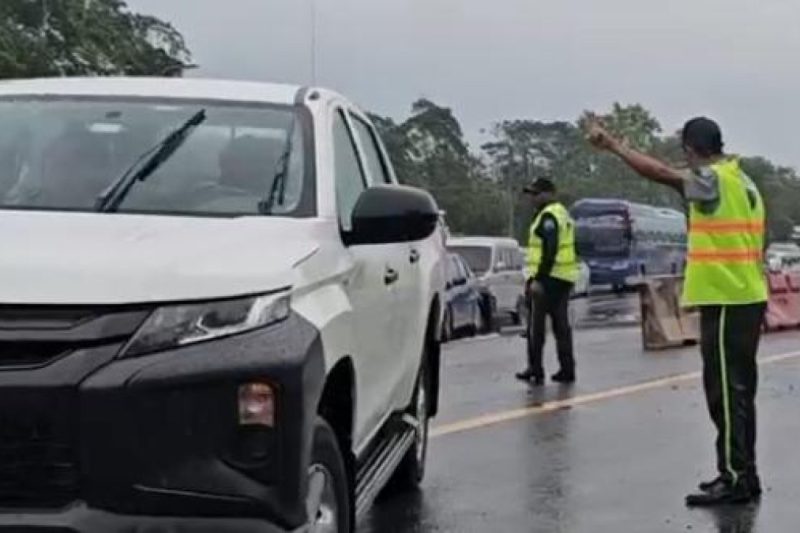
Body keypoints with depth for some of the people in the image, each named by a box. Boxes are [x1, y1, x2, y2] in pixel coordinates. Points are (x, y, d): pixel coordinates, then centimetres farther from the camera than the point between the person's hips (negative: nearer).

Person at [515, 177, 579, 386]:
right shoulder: (562, 213, 19)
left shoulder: (548, 216, -13)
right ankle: (567, 370, 12)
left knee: (536, 325, -4)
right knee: (561, 324, 11)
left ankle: (535, 370, -3)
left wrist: (538, 279, -23)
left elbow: (549, 251, -22)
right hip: (564, 279, 10)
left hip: (548, 279, -10)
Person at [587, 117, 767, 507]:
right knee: (736, 391, 13)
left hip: (726, 300, -10)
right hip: (746, 298, 10)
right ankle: (742, 473, 19)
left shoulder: (714, 180, -13)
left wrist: (613, 145, -15)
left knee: (725, 391, -7)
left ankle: (736, 478, -5)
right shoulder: (742, 182, 15)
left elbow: (660, 173, -23)